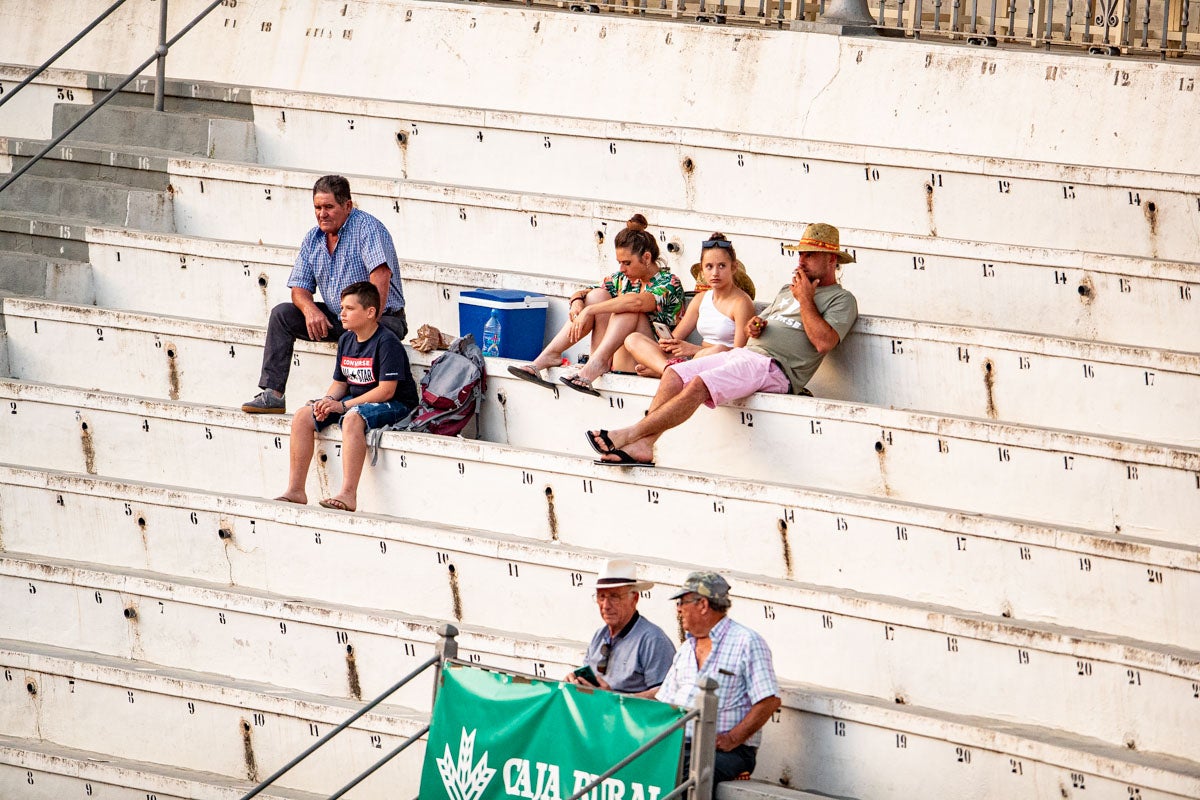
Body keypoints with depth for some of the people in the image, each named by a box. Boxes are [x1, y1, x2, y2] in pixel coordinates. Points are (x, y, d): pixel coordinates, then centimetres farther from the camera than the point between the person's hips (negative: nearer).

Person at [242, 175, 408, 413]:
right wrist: (310, 309, -19)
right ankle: (271, 395, -10)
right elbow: (299, 288, 6)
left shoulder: (366, 227, -17)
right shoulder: (313, 239, 6)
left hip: (385, 317, -7)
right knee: (282, 314, -5)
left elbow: (381, 276, -29)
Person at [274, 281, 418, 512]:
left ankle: (348, 494, -43)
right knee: (303, 416, -6)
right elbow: (340, 383, 17)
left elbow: (386, 390, -22)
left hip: (394, 405, -9)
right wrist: (328, 400, -8)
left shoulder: (387, 342, -16)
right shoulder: (346, 340, 10)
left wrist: (343, 406, -22)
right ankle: (295, 490, -6)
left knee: (352, 418, -39)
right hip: (355, 400, 9)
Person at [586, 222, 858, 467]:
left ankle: (630, 434, -26)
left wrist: (805, 300, -8)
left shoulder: (841, 300, 2)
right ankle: (644, 446, -21)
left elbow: (824, 342, -15)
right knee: (675, 374, -12)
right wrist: (755, 326, 7)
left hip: (774, 367, -9)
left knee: (699, 385, -27)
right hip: (744, 353, 9)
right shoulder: (788, 291, 29)